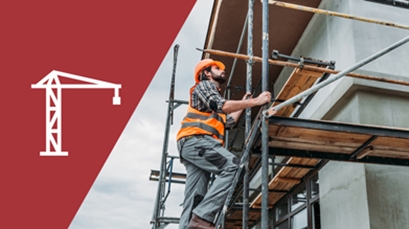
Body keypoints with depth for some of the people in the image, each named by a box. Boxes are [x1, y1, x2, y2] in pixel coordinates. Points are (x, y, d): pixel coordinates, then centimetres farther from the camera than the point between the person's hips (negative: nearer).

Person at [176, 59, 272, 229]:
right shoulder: (204, 85, 8)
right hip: (196, 140, -10)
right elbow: (222, 106, -10)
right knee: (233, 166, -23)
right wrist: (255, 101, -9)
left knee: (195, 197, -2)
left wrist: (243, 104, 37)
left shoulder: (213, 94, 37)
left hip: (192, 145, 10)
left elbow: (229, 122, 34)